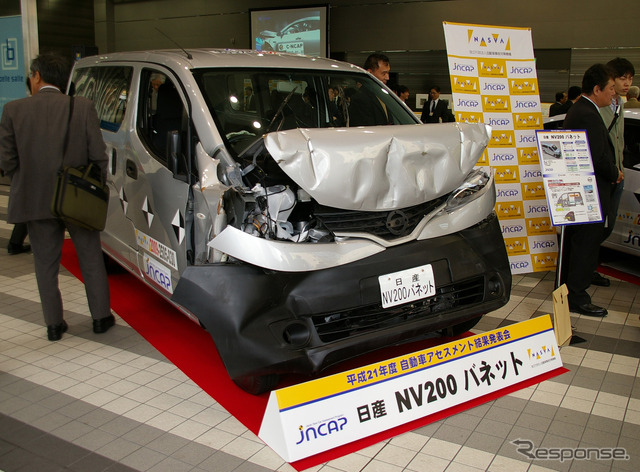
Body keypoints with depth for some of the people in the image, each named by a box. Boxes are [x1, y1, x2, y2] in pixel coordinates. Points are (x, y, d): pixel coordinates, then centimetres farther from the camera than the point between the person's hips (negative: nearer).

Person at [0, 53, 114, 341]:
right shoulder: (83, 107, -7)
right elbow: (98, 156, -7)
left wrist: (29, 184, 11)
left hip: (34, 200, 0)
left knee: (45, 263, 13)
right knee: (91, 259, 15)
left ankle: (54, 324, 20)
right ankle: (101, 317, 22)